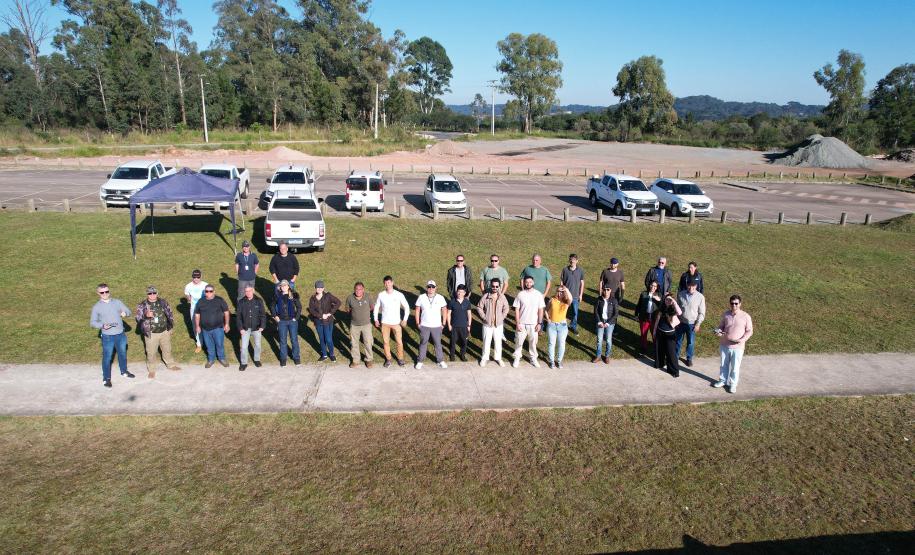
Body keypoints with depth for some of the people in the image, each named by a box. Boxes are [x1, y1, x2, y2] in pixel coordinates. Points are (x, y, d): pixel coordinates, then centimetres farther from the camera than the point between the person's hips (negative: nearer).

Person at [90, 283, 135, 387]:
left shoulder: (117, 302, 2)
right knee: (107, 357, 4)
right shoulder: (97, 307, -5)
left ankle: (124, 371, 39)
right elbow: (92, 322, -2)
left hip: (120, 334, 3)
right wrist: (102, 325, -22)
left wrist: (125, 313, -20)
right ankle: (106, 378, 18)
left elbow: (128, 311, 5)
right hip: (107, 336, -3)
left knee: (122, 353, 19)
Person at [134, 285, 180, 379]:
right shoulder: (142, 305, -9)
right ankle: (151, 370, 25)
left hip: (165, 332, 3)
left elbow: (169, 314, 10)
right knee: (151, 353, 6)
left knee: (167, 350, 19)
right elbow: (137, 317, -17)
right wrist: (146, 315, -37)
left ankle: (170, 364, 39)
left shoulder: (163, 302, 0)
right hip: (151, 334, -3)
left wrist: (170, 327, 13)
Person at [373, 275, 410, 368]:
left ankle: (400, 358, 22)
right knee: (386, 342, 8)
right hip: (385, 323, 1)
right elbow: (376, 307, 9)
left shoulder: (399, 295, -9)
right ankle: (388, 359, 25)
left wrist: (405, 319, -4)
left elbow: (406, 307, 0)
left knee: (399, 342, 2)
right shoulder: (381, 295, -5)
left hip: (396, 323, -1)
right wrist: (376, 319, 5)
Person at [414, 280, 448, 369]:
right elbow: (417, 310, 2)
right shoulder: (421, 297, -6)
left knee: (438, 344, 11)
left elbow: (444, 310, 2)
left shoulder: (440, 298, -6)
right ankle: (420, 361, 24)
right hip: (424, 326, 0)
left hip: (437, 326, 0)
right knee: (423, 343, 12)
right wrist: (418, 323, 1)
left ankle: (440, 360, 26)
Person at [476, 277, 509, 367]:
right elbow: (479, 307, -4)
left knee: (498, 342, 12)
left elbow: (506, 308, 5)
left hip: (498, 324, 1)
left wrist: (501, 317, -2)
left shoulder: (502, 297, -6)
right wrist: (484, 317, -8)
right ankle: (484, 358, 26)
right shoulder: (485, 296, -11)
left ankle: (498, 358, 29)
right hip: (487, 324, -1)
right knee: (486, 341, 10)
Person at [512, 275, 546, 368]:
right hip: (522, 323, -1)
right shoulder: (520, 295, -7)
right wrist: (518, 323, -9)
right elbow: (517, 310, -5)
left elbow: (541, 310, -1)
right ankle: (517, 358, 25)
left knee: (533, 342, 13)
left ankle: (533, 358, 30)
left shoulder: (538, 294, -5)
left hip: (533, 324, 1)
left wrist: (539, 323, -5)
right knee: (519, 341, 8)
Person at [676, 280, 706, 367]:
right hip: (681, 322, 1)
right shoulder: (680, 294, -9)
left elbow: (701, 313, -6)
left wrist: (698, 324, -9)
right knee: (678, 340, 15)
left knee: (691, 342, 13)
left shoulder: (700, 297, -13)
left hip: (692, 324, -1)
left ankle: (689, 358, 33)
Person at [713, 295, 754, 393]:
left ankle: (733, 384, 27)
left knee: (735, 367, 10)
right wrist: (718, 331, -13)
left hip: (737, 347, -3)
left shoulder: (746, 316, -12)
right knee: (724, 365, 19)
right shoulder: (725, 314, -3)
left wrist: (742, 339, -21)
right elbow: (721, 326, 9)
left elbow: (749, 331, -5)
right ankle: (722, 380, 37)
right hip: (724, 345, 3)